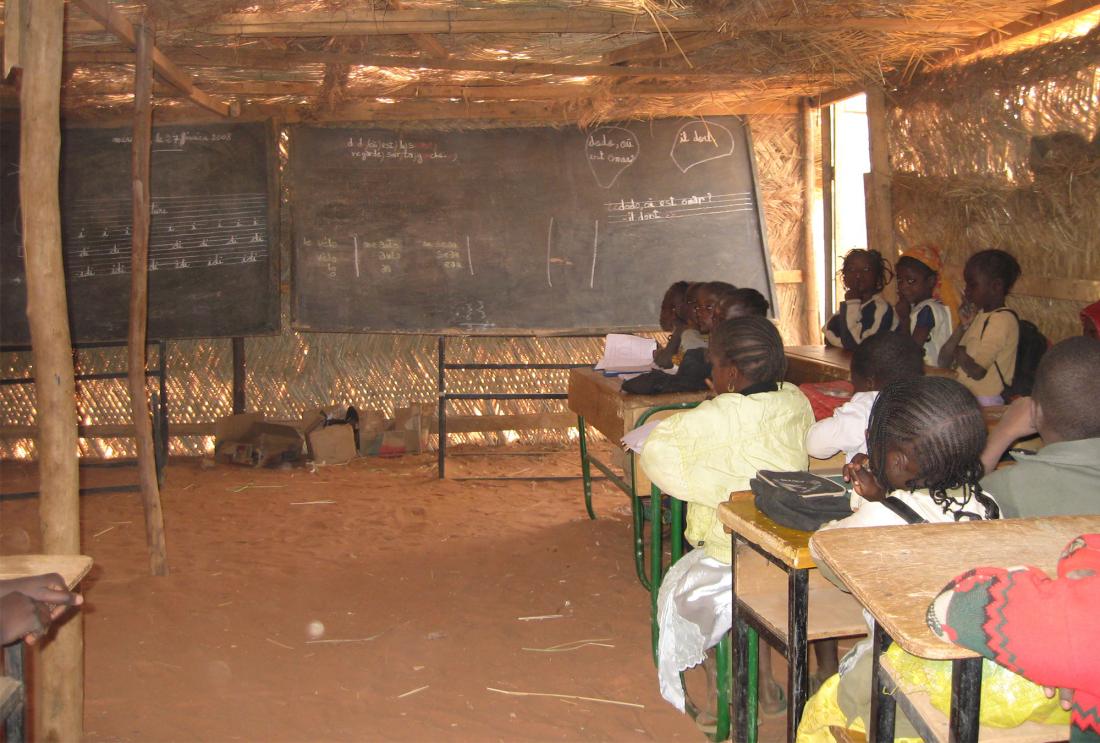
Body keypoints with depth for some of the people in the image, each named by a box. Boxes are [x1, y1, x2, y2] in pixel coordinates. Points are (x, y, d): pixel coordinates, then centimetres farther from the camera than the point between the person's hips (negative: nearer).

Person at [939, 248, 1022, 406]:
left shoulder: (1002, 319, -13)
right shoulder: (979, 315, 14)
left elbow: (977, 371, -22)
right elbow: (944, 362, 8)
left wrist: (959, 353, -3)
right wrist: (963, 326, -1)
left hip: (984, 403, -8)